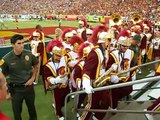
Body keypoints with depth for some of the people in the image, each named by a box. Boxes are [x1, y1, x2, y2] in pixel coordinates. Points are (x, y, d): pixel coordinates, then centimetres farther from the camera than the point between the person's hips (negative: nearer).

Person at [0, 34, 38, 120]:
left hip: (29, 86, 3)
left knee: (31, 107, 24)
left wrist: (33, 78, 0)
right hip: (15, 89, -2)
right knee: (17, 111, 14)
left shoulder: (29, 54, -11)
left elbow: (36, 65, 8)